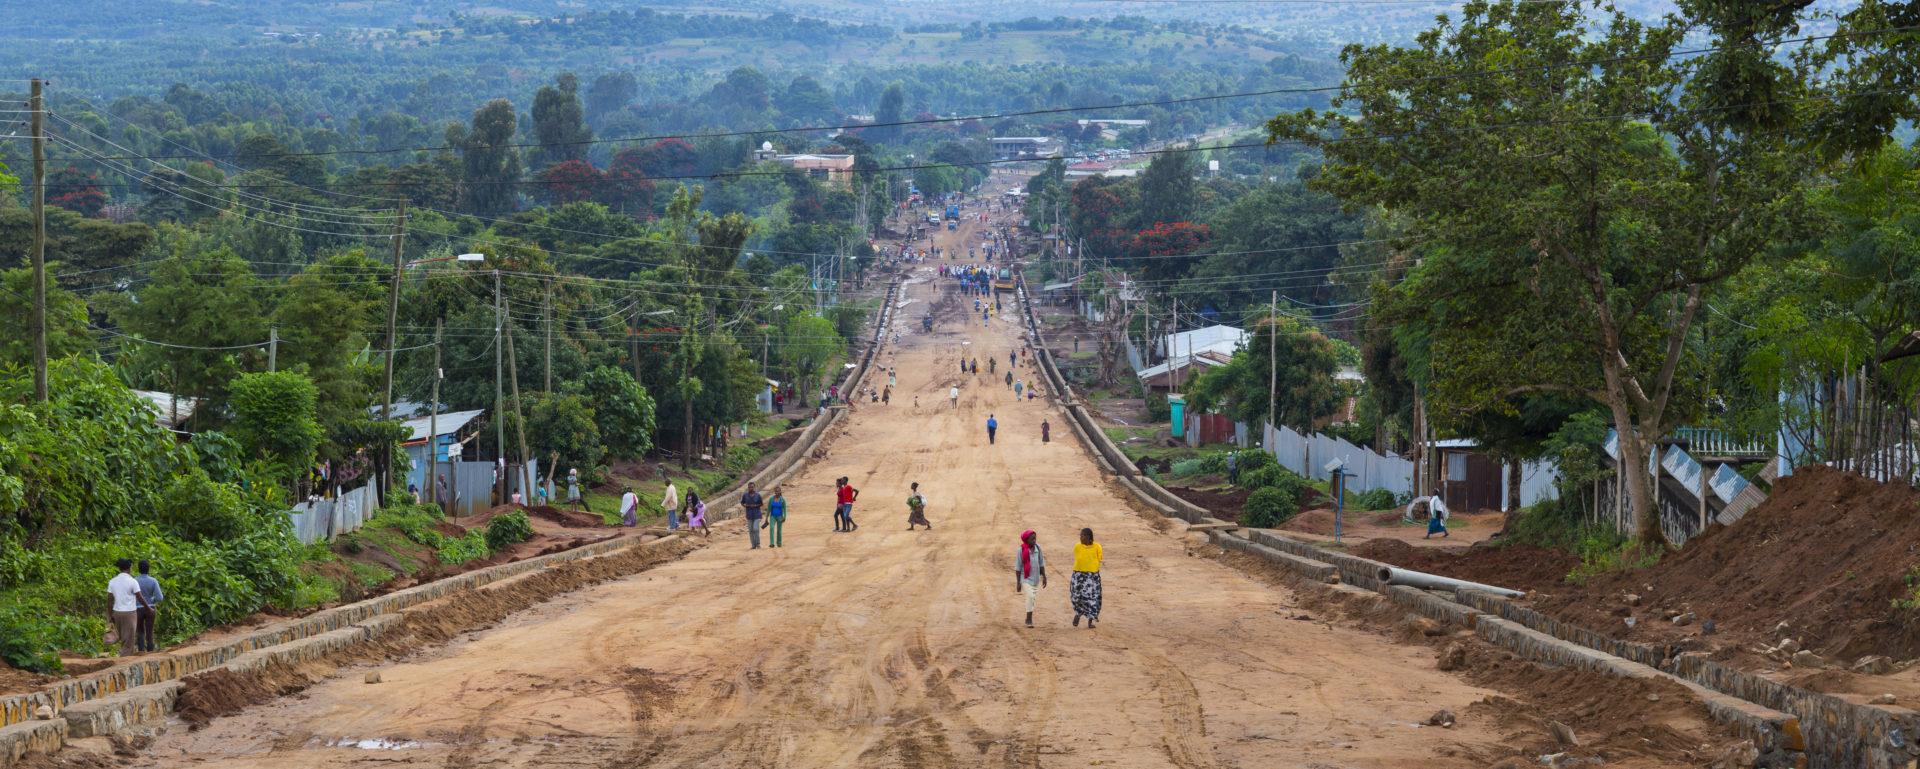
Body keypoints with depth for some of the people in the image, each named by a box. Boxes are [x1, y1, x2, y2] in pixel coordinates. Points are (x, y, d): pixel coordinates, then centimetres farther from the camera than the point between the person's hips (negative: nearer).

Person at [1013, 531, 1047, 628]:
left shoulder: (1037, 548, -5)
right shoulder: (1022, 550, -16)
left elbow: (1041, 563, 5)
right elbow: (1018, 566, -11)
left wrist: (1044, 577, 3)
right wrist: (1018, 582, -11)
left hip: (1035, 578, 5)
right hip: (1025, 578, -5)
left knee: (1032, 598, 12)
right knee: (1030, 596, -21)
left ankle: (1028, 619, 28)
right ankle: (1029, 619, -11)